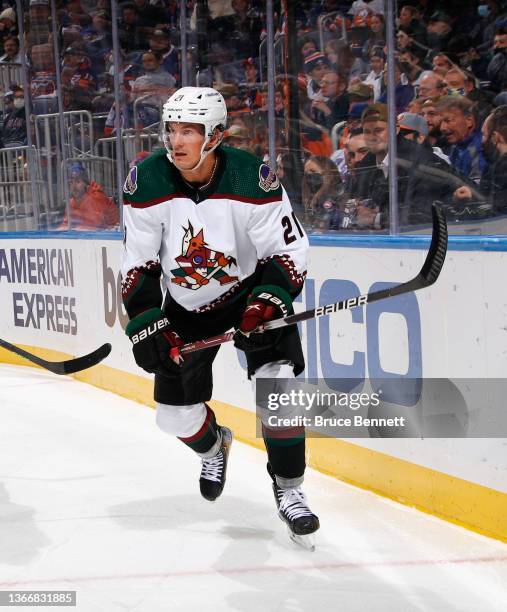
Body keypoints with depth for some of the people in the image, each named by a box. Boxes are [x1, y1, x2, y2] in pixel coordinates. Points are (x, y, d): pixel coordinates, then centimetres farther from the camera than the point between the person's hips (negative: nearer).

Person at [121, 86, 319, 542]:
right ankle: (213, 446, 42)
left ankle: (289, 490, -4)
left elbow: (289, 251, -16)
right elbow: (138, 266, -9)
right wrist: (146, 324, -17)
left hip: (253, 291, -3)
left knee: (277, 382, -22)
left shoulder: (253, 180, -25)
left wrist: (267, 303, -29)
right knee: (174, 412, 4)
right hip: (187, 304, 3)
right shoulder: (147, 184, -18)